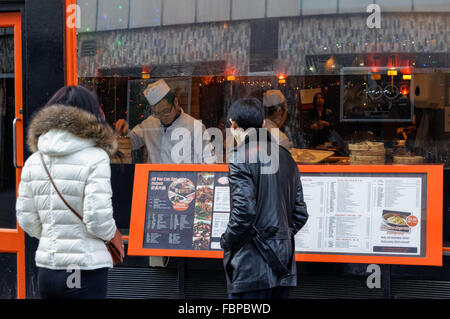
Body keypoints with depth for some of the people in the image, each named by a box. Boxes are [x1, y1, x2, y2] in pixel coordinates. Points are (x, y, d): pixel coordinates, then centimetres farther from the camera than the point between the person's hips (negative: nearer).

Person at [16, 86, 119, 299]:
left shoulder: (33, 161, 6)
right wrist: (110, 233, 4)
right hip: (85, 271, -6)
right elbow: (98, 220, -17)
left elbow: (26, 219, 8)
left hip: (46, 269, 6)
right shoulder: (95, 158, -12)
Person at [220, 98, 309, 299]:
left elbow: (244, 211, -18)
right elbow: (300, 213, 13)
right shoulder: (285, 157, 13)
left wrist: (226, 242, -4)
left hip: (252, 266, -7)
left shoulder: (241, 158, -10)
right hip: (283, 265, 7)